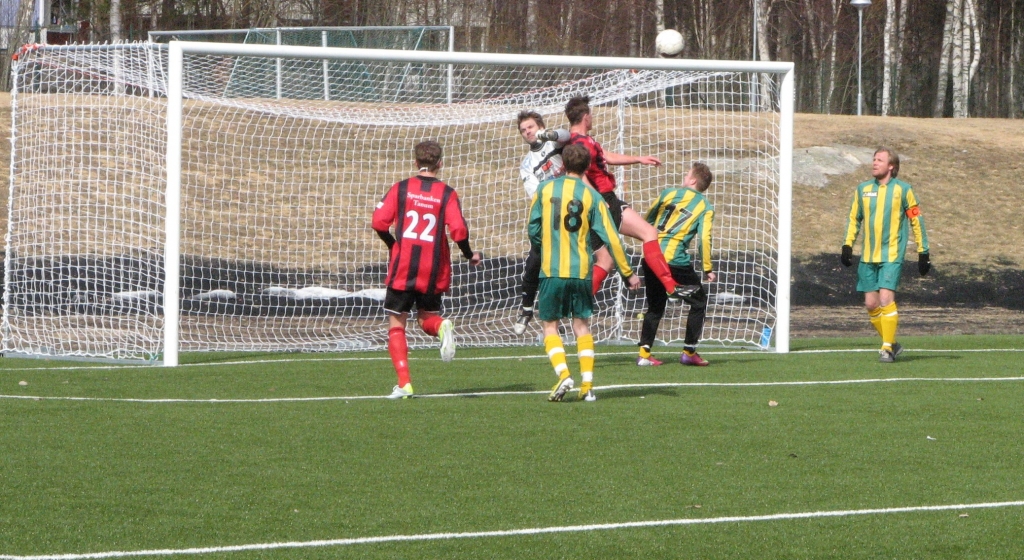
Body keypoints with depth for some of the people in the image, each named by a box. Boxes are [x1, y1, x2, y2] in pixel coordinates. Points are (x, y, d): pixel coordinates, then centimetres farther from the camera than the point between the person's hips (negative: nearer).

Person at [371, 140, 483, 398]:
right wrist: (470, 255, 7)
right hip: (434, 271, 1)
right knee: (426, 316, 23)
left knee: (396, 324, 7)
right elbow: (458, 230, -11)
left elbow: (379, 222, -6)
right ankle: (442, 327, -15)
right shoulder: (447, 193, -1)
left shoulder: (400, 188, 0)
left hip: (402, 269, -1)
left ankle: (404, 384, -5)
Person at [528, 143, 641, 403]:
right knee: (582, 325, 12)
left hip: (551, 270, -1)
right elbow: (611, 238, -1)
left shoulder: (545, 190, 1)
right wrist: (628, 274, 7)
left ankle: (563, 374, -12)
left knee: (549, 325, 8)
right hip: (581, 271, 1)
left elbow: (532, 230, 7)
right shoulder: (592, 196, 0)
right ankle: (587, 385, 4)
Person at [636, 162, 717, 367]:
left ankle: (644, 352, 8)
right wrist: (708, 269, -1)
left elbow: (647, 221, 17)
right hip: (676, 261, -4)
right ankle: (689, 352, 10)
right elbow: (704, 238, -8)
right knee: (699, 301, 13)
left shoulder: (669, 193, 12)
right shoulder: (705, 207, 3)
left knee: (655, 305, 18)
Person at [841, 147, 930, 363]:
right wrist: (847, 245, 7)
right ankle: (891, 343, 19)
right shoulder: (863, 189, 9)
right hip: (868, 256, 5)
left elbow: (917, 221, 2)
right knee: (871, 303, 3)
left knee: (886, 299, -17)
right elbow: (854, 218, 18)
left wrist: (923, 253, 0)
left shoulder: (903, 190, -2)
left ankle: (887, 348, -11)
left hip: (891, 255, -5)